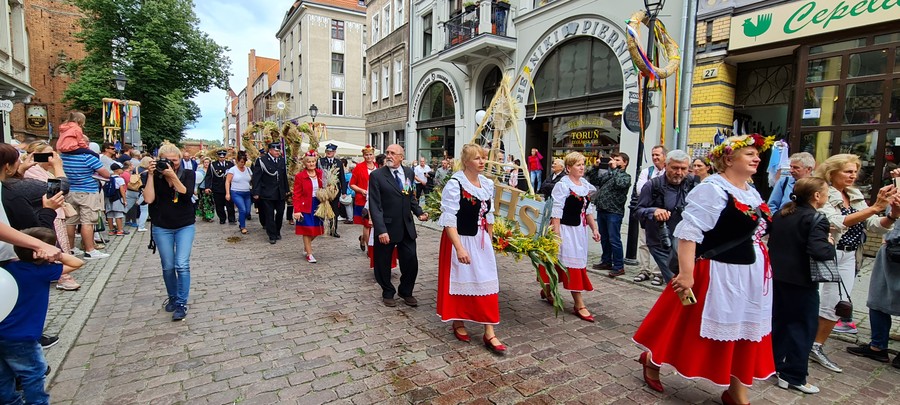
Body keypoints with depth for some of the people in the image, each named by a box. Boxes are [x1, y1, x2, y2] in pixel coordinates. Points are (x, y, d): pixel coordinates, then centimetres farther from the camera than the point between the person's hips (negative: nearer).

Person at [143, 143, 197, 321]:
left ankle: (181, 303, -2)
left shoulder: (188, 174, -3)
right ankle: (172, 297, 30)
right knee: (168, 266, 9)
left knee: (182, 265, -10)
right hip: (162, 227, 1)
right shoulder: (154, 176, -2)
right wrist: (150, 175, -16)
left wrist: (173, 176, -24)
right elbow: (148, 199, -14)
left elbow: (186, 194, -17)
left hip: (185, 226, -1)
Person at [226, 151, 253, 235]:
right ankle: (243, 227, 3)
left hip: (247, 193, 5)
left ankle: (240, 220, 34)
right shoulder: (232, 169, -3)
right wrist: (227, 193, -14)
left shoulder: (248, 169, 9)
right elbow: (227, 182, -6)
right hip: (236, 193, -5)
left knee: (247, 212, 1)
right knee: (243, 210, -16)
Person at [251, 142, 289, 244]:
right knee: (269, 215, 1)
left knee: (280, 213, 9)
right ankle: (272, 236, 8)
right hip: (267, 193, -5)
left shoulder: (282, 160, 9)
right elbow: (256, 178, -8)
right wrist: (256, 192, -11)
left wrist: (286, 190, 14)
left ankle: (277, 232, 27)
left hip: (280, 193, 5)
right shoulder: (261, 160, -7)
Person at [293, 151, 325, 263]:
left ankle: (306, 247, 36)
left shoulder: (320, 173, 4)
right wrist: (297, 210, -15)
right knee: (307, 231, 2)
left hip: (317, 205, 4)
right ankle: (309, 254, 15)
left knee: (316, 230, 11)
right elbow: (297, 195, -9)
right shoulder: (300, 176, -8)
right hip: (306, 206, -4)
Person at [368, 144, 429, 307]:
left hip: (407, 227, 4)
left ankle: (406, 292, 30)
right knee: (384, 263, 11)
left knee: (411, 262, 6)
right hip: (387, 228, -3)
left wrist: (419, 212, -1)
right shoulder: (377, 175, -9)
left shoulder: (409, 172, 6)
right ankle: (388, 293, 35)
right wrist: (381, 230, -21)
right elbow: (374, 205, -14)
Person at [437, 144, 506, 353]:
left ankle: (489, 334, 14)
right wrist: (459, 248, -25)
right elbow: (449, 219, -20)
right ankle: (458, 324, 31)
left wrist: (489, 240, 15)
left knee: (487, 283, 5)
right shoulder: (455, 184, -17)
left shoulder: (487, 184, 5)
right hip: (460, 240, -6)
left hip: (481, 241, 6)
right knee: (460, 281, 9)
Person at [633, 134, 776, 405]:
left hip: (750, 274, 9)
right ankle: (652, 360, 28)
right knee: (696, 328, 5)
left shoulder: (751, 191, 11)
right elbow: (688, 232, -26)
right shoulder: (712, 190, -19)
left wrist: (762, 267, 20)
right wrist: (686, 274, -30)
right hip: (718, 275, -9)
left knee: (744, 332, 15)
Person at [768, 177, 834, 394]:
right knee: (803, 326, 4)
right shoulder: (816, 219, -14)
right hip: (801, 281, -7)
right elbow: (818, 251, -25)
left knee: (779, 321, 18)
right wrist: (831, 245, -6)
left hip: (777, 276, 7)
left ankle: (773, 364, 29)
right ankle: (793, 376, 10)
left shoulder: (780, 214, 7)